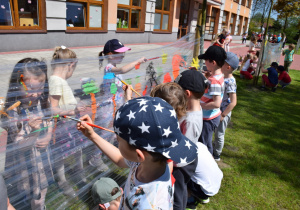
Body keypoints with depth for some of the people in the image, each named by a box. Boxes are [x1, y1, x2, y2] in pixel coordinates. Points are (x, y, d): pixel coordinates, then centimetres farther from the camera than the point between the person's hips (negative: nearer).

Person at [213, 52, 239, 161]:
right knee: (216, 132, 24)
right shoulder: (224, 78, 1)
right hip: (218, 110, 8)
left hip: (224, 112, -8)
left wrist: (223, 115, -23)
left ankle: (216, 155, 28)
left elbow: (233, 102, -28)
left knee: (219, 134, 9)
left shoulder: (230, 82, -26)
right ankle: (215, 146, 46)